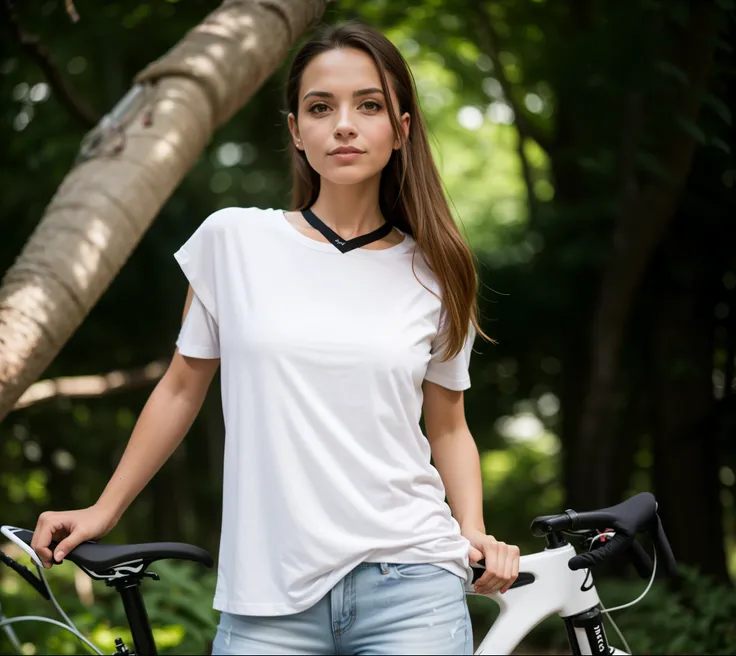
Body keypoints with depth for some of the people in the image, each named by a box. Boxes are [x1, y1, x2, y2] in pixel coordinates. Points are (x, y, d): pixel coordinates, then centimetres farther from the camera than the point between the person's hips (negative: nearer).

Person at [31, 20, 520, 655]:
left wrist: (475, 533, -1)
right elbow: (183, 387, 12)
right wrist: (104, 510, 15)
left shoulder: (432, 274, 5)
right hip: (269, 601, 0)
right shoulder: (232, 239, 2)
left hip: (409, 584, 0)